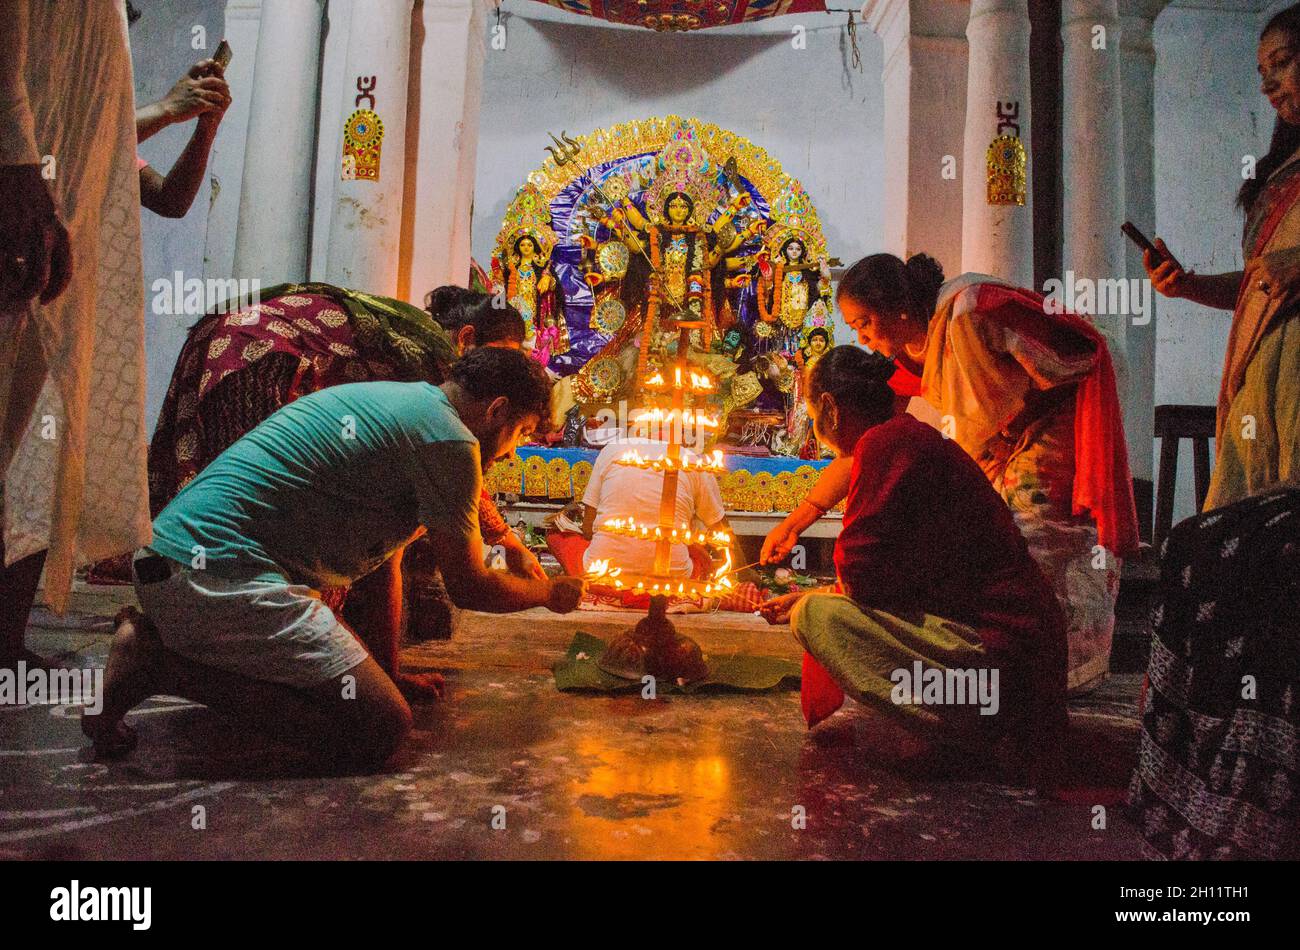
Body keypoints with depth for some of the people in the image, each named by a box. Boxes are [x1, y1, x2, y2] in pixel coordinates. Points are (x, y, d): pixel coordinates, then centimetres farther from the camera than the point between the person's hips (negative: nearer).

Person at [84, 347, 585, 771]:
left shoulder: (395, 401, 21)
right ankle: (163, 665, -10)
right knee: (380, 727, -11)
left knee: (367, 668, 19)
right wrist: (551, 591, 16)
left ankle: (156, 639, 10)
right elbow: (468, 587, -4)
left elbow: (383, 549, 24)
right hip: (222, 574, -10)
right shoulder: (448, 437, -10)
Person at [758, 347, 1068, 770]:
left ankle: (965, 733, -12)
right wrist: (803, 598, 31)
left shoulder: (886, 441, -14)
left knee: (818, 616, -18)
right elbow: (884, 577, 23)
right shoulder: (912, 437, 17)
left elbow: (862, 579, -17)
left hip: (997, 650, -10)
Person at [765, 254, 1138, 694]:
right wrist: (795, 522, -5)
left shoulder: (970, 313, -28)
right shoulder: (907, 357, -4)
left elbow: (1083, 349, -18)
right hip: (994, 451, 7)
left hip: (1052, 437, -7)